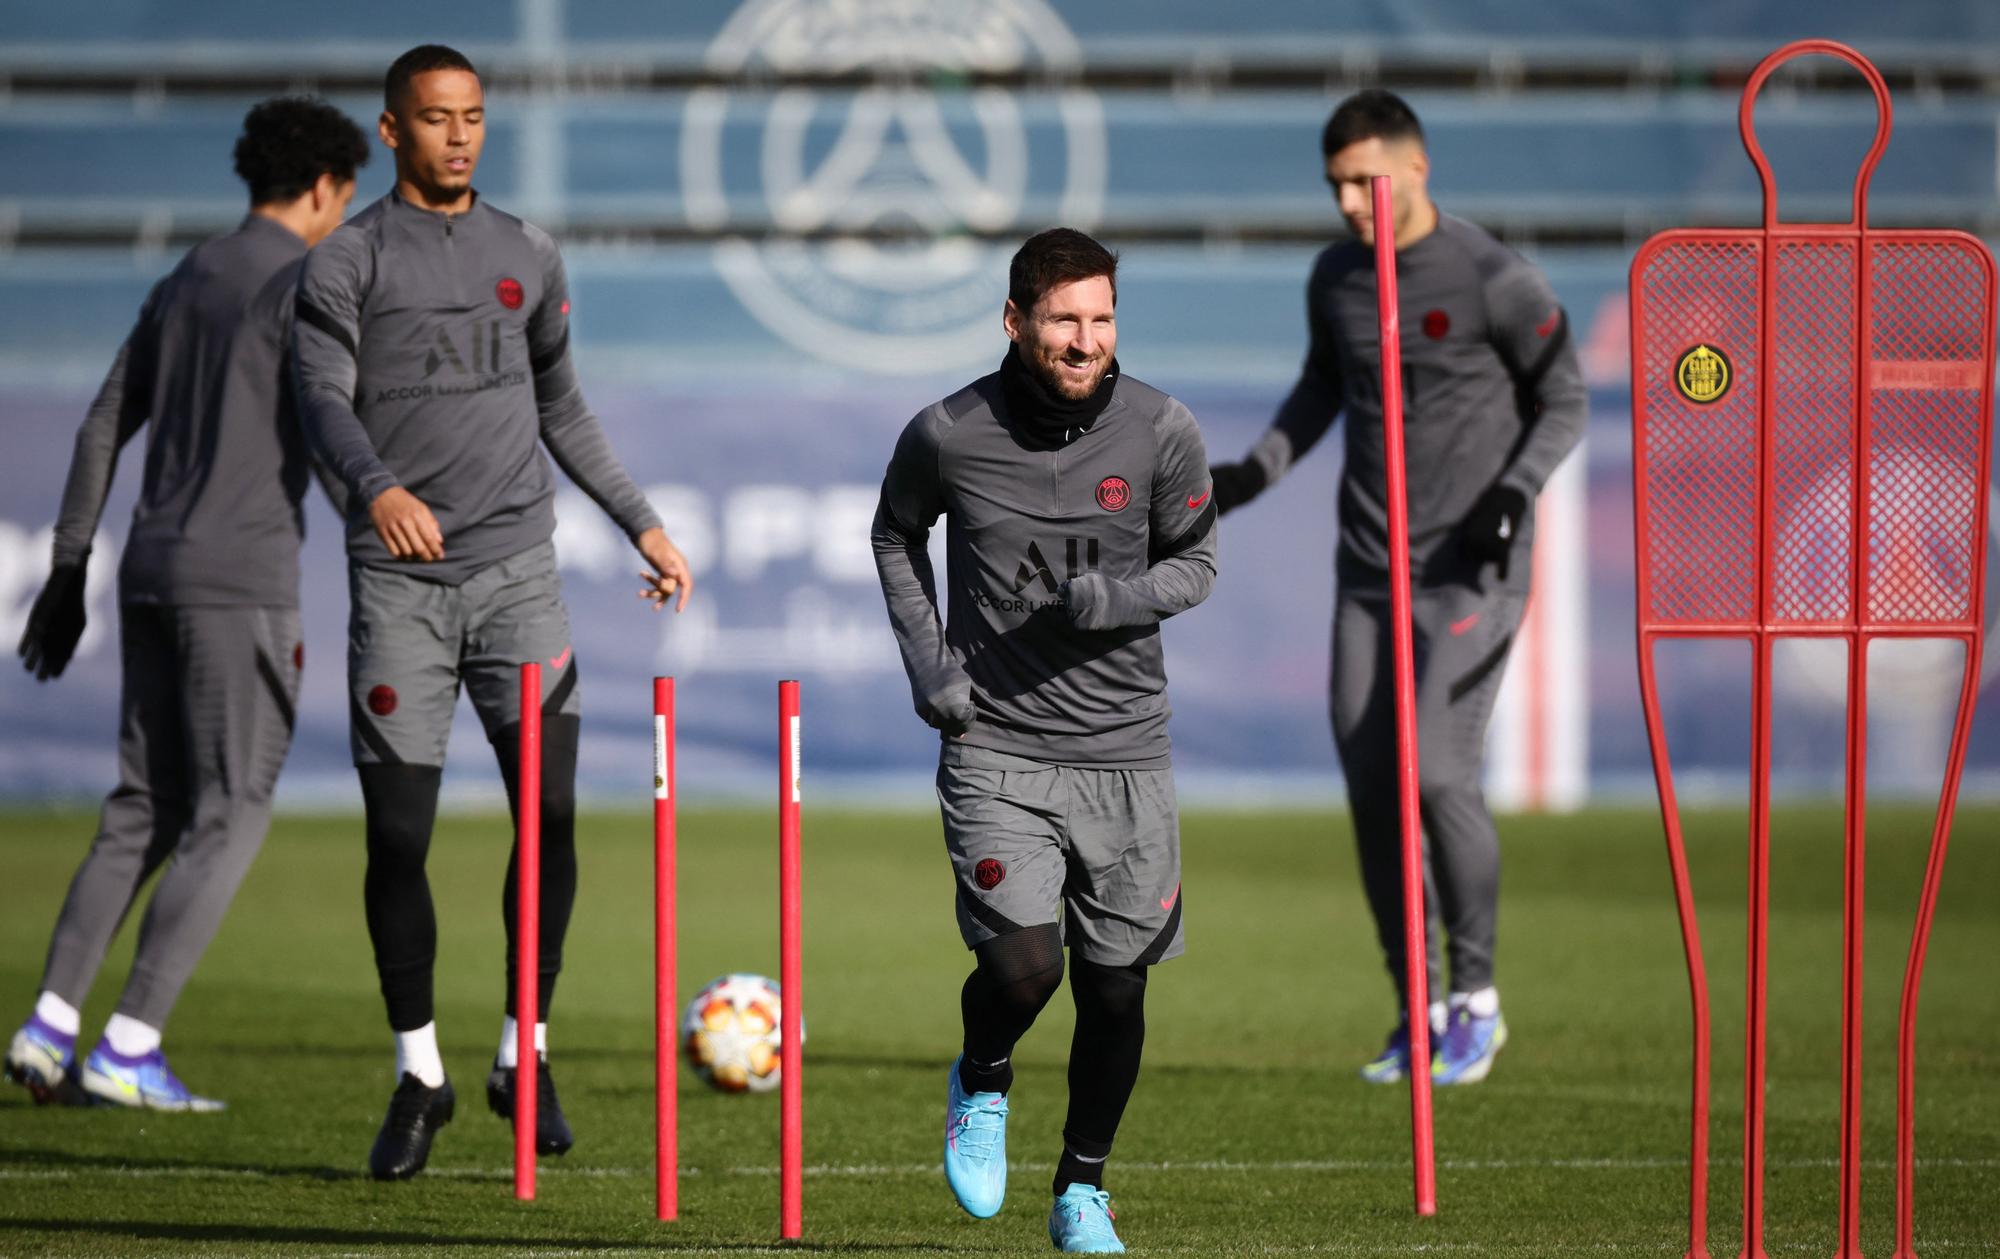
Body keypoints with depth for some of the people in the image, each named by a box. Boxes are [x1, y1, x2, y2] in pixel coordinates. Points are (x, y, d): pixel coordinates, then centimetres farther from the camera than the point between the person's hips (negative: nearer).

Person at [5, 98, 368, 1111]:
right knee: (229, 819, -3)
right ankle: (128, 1051, -9)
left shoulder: (182, 286, 17)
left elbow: (102, 431, 18)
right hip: (242, 582, -8)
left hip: (153, 574, 8)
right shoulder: (304, 290, -7)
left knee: (144, 810, 12)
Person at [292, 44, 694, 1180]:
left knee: (550, 809, -8)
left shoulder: (529, 257, 14)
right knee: (398, 834, -2)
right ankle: (419, 1074, 12)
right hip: (398, 578, -3)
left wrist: (643, 523, 21)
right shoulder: (347, 263, 2)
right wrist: (379, 487, -31)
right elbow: (325, 400, -11)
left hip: (517, 571, 3)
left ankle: (525, 1053, 6)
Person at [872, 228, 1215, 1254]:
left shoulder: (1162, 433, -6)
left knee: (1115, 988, 5)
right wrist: (926, 660, 3)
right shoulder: (947, 435, -6)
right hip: (997, 747, -2)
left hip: (1124, 748, 2)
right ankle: (981, 1084, 17)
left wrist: (1117, 600, -14)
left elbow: (1195, 561, 7)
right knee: (1023, 965, -18)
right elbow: (895, 534, 14)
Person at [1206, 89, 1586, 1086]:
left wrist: (1517, 488, -18)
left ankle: (1475, 997, -1)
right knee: (1371, 790, 1)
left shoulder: (1492, 279, -10)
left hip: (1470, 572, -6)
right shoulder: (1336, 278, 8)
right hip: (1370, 571, 6)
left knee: (1436, 771, -17)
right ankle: (1418, 1013, 12)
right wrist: (1258, 471, 10)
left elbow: (1565, 398, -3)